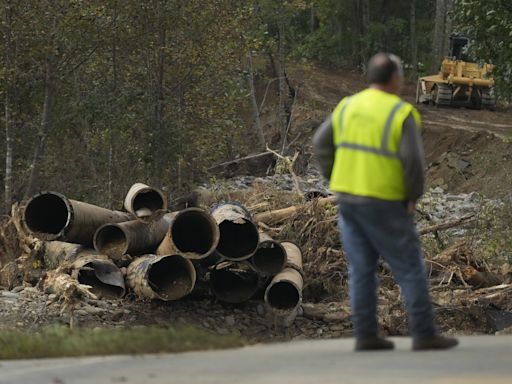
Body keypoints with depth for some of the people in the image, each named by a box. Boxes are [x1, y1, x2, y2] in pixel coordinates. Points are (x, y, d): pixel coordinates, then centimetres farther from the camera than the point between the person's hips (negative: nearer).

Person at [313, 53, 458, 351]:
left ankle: (366, 335, 8)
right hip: (384, 204, -6)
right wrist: (414, 195, -3)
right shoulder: (403, 114, -13)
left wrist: (337, 181, 12)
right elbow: (413, 161, -19)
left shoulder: (348, 106, 5)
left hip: (348, 200, 6)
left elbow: (322, 144, 7)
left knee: (362, 270, 10)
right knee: (410, 268, 2)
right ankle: (425, 335, 3)